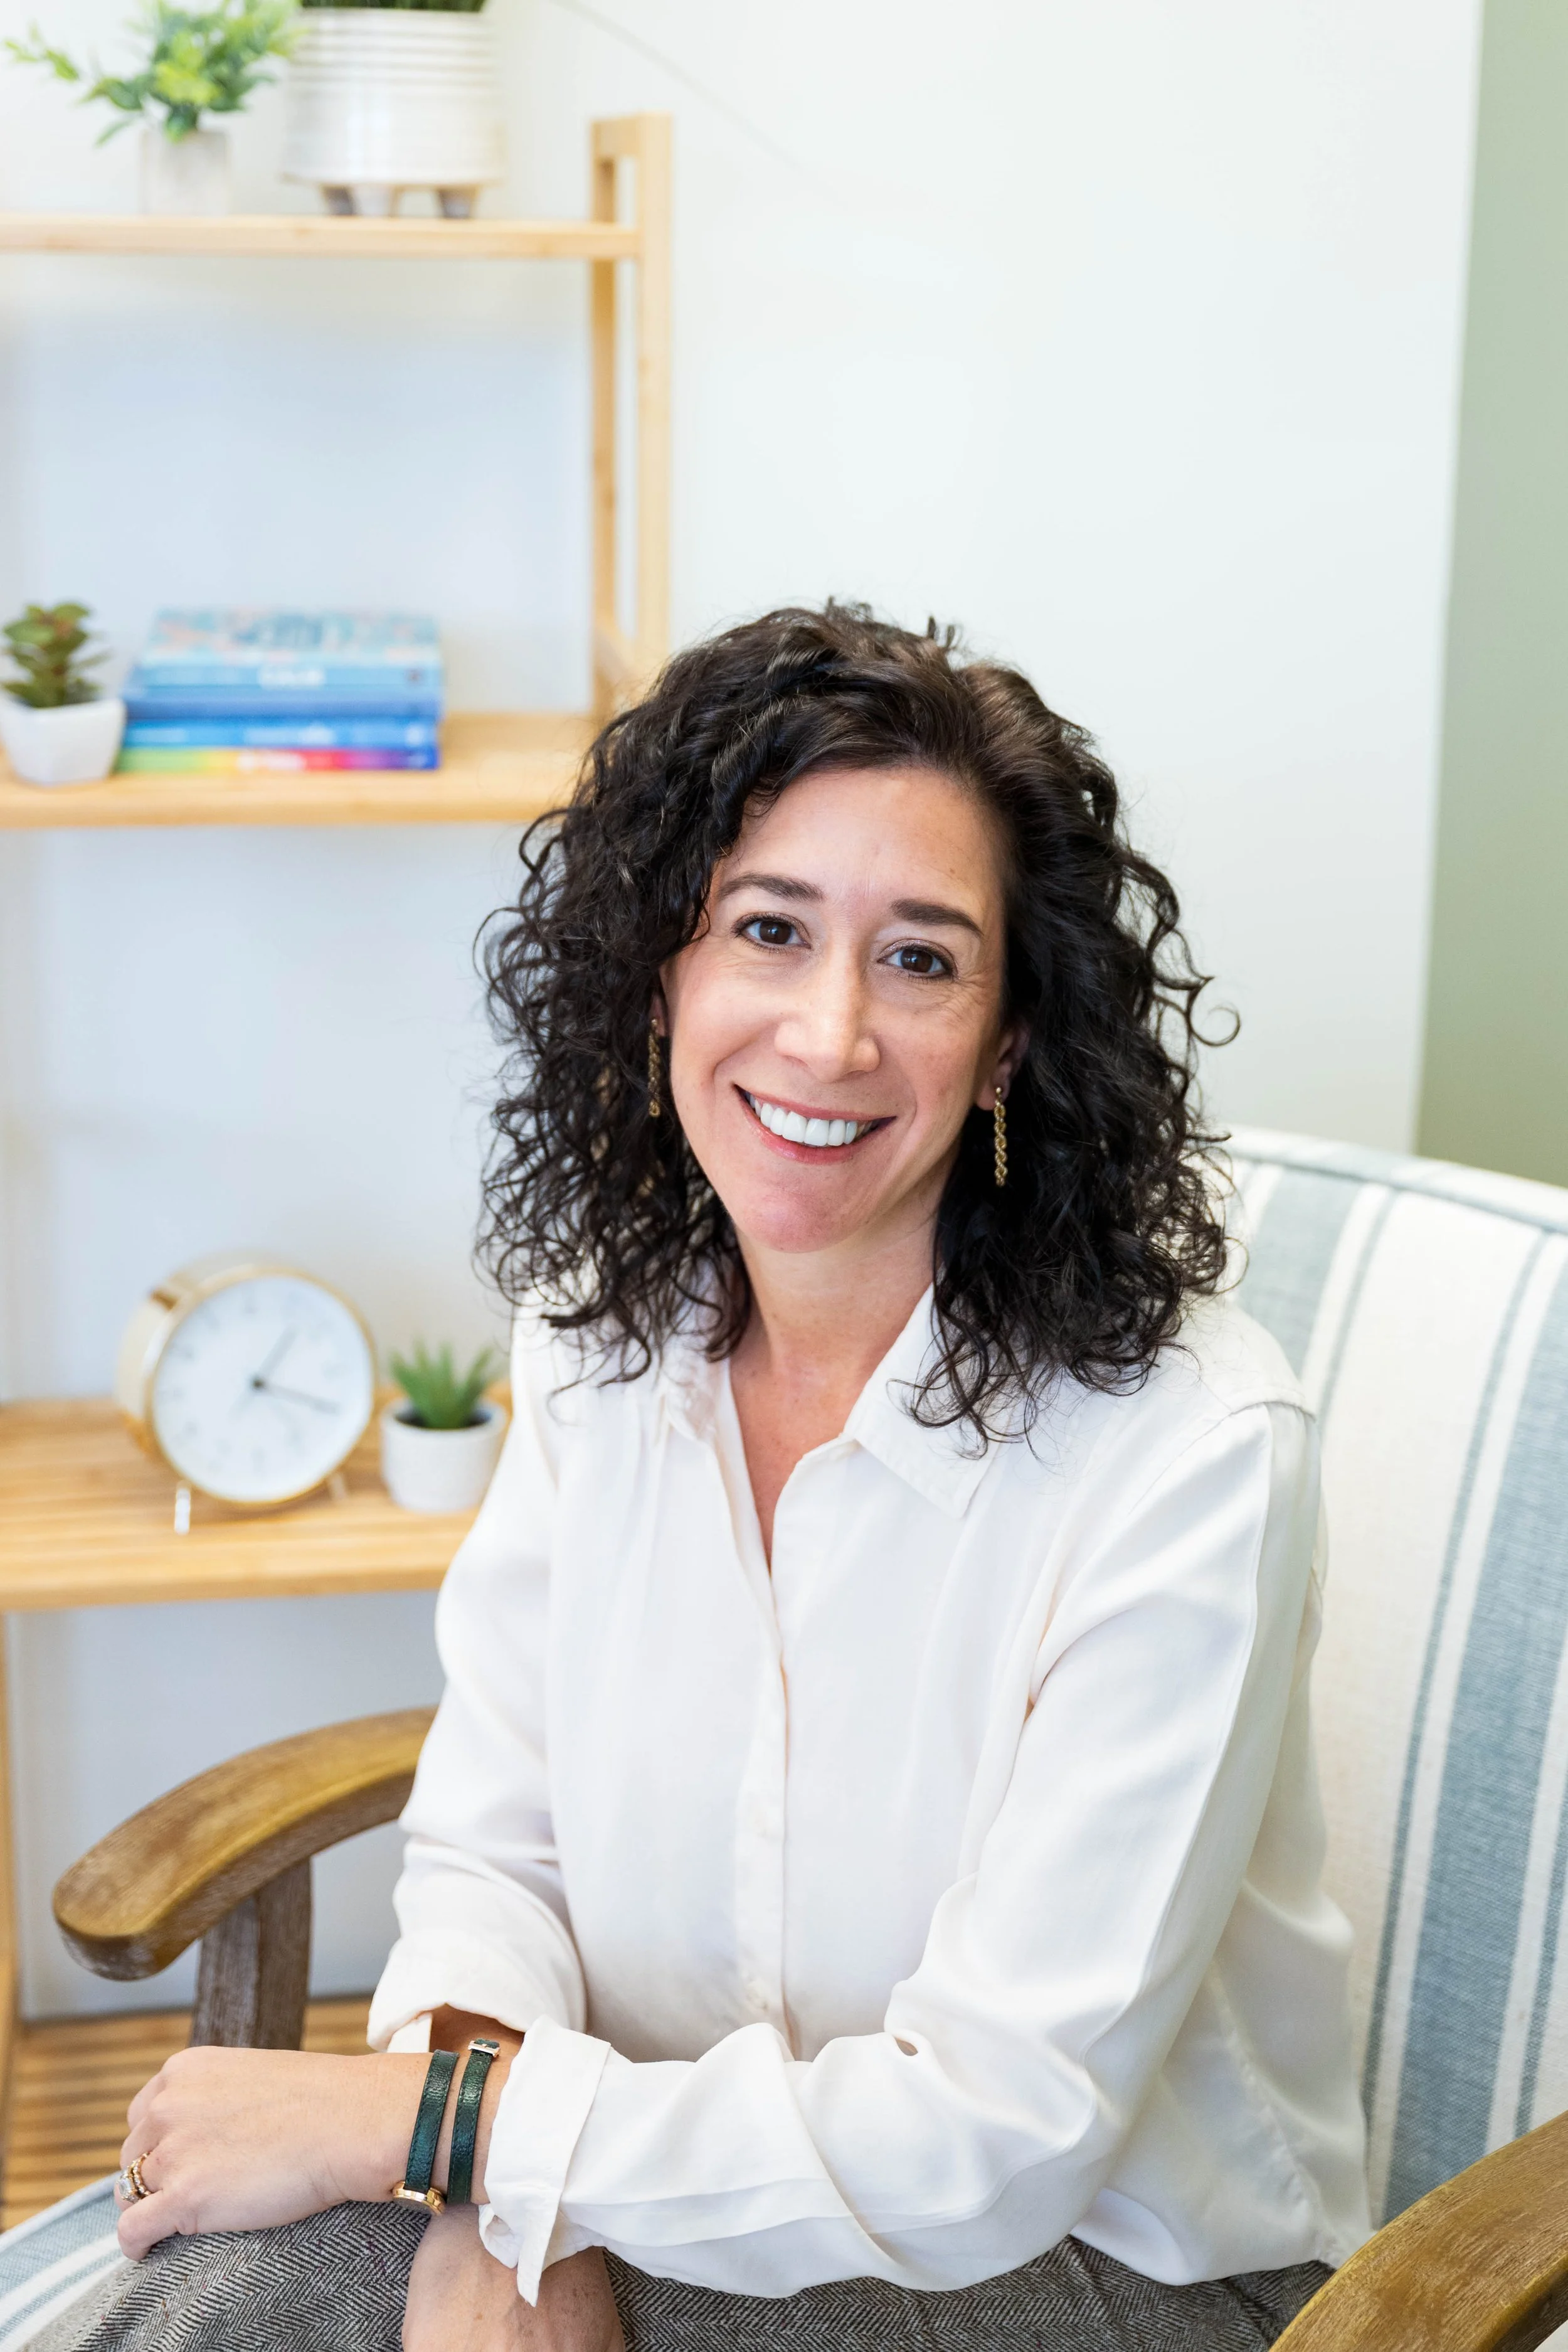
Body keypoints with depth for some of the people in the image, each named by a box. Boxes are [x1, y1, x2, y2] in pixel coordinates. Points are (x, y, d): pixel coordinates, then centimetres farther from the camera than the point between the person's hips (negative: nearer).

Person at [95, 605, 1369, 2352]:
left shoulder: (1189, 1448, -22)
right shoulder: (603, 1336, -3)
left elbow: (994, 2140, -22)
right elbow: (492, 1845, 0)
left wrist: (431, 2120, -22)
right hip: (693, 2189, 5)